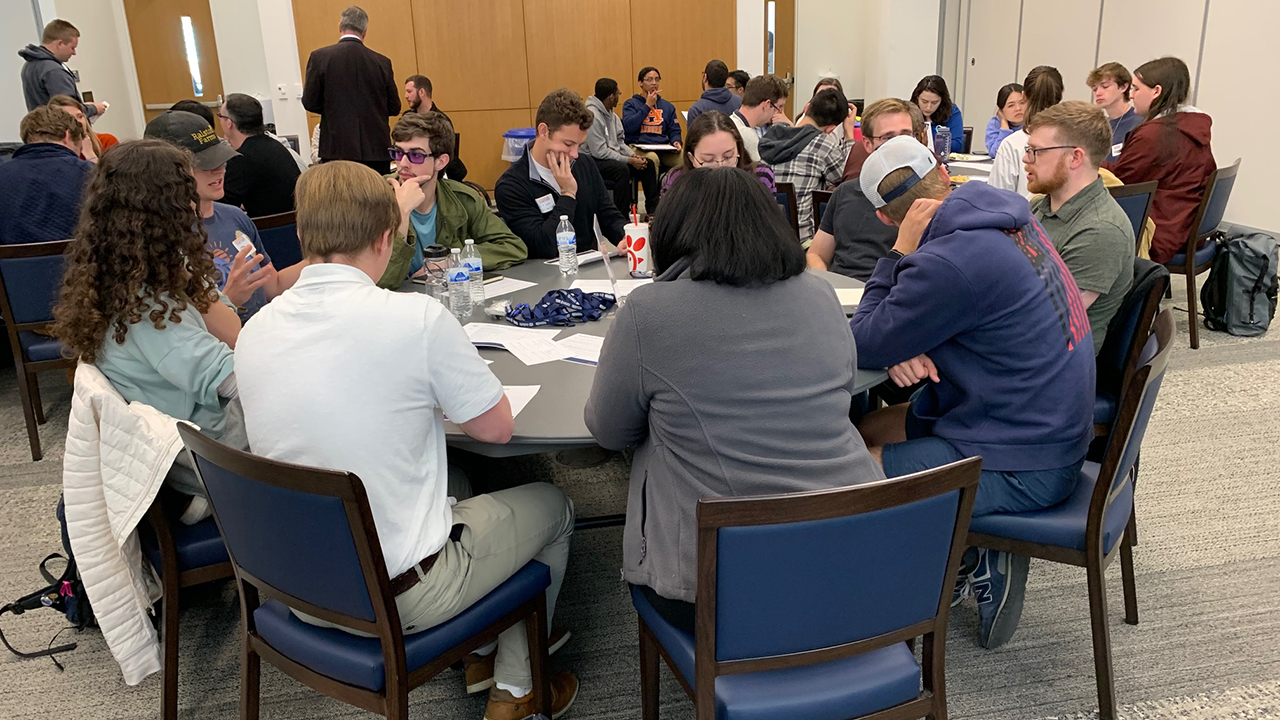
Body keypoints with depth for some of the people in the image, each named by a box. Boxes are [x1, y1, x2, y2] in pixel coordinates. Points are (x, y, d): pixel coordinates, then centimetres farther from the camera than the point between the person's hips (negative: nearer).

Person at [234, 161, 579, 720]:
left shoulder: (253, 332, -4)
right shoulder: (418, 317, -22)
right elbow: (496, 427, -9)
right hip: (399, 598, -6)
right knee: (552, 505, 19)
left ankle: (478, 652, 38)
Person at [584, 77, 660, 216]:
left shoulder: (610, 113, 10)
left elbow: (619, 141, 15)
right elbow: (599, 152, -24)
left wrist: (633, 155, -5)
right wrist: (629, 160, -21)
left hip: (612, 156, 10)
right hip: (593, 161, -10)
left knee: (648, 164, 1)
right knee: (622, 169, -36)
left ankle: (653, 209, 11)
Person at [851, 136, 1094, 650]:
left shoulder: (951, 262, -27)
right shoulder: (1005, 218, 4)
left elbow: (861, 345, -16)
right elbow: (912, 314, 13)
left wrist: (899, 253, -13)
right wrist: (903, 348, -9)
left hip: (1023, 466, -10)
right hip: (1049, 428, 10)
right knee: (867, 431, 15)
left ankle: (975, 564, 5)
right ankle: (961, 553, 14)